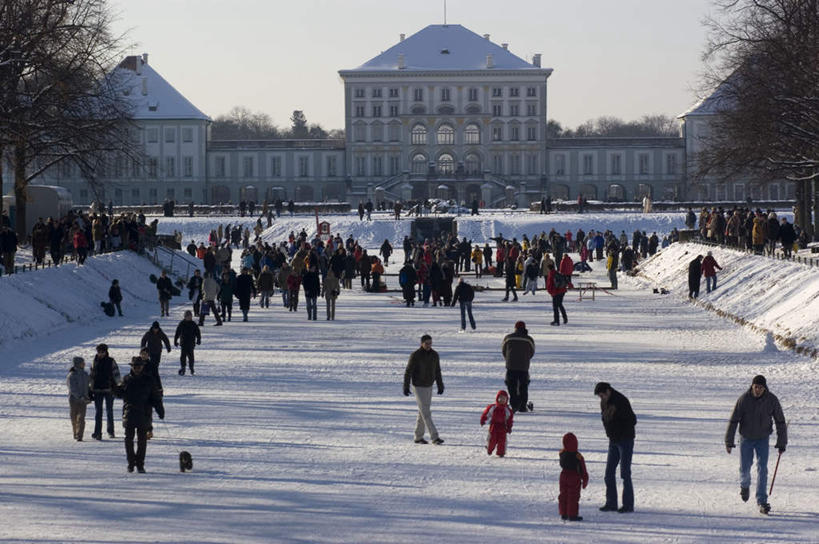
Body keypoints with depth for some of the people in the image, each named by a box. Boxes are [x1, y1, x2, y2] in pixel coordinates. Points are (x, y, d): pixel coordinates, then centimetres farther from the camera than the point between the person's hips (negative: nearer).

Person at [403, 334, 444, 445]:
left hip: (429, 386, 6)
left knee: (423, 412, 11)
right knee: (425, 412, -10)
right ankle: (434, 437, -16)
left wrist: (440, 386, 14)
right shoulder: (415, 355, -13)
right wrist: (406, 387, -12)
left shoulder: (434, 355, 3)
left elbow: (437, 371, 13)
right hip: (419, 387, -6)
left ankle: (418, 437, 20)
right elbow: (408, 372, -10)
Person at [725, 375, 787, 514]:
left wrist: (782, 443, -4)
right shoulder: (743, 399, -17)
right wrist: (729, 442, -13)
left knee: (762, 469, -10)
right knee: (745, 468, 7)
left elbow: (780, 422, -5)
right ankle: (745, 485, 41)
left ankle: (762, 500, -7)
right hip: (746, 439, 0)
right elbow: (733, 421, -12)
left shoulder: (772, 400, -14)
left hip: (763, 439, 0)